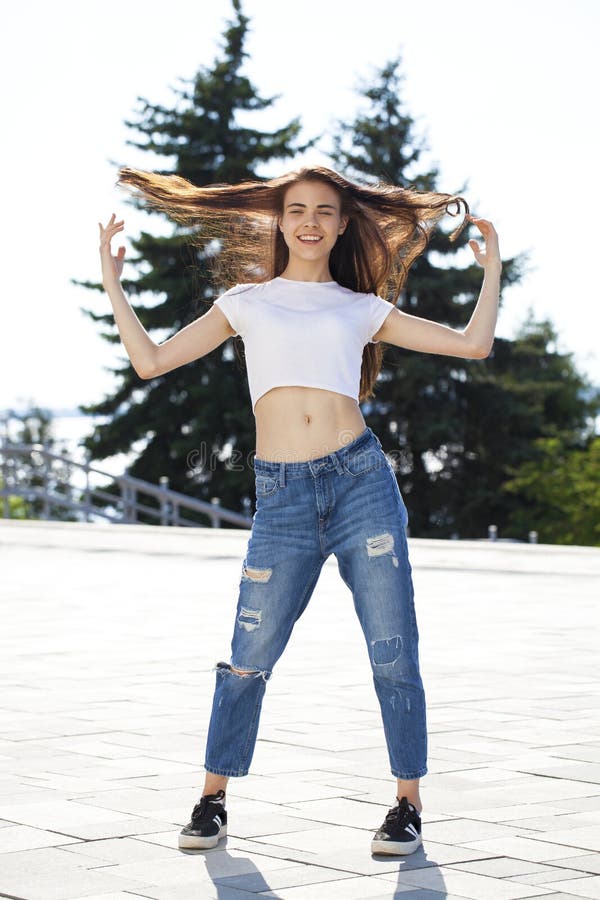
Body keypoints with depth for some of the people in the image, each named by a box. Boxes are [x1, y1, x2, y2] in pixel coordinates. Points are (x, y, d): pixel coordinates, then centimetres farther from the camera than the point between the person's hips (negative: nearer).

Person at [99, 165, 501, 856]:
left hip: (362, 481, 0)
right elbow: (151, 360, 13)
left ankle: (407, 807, 12)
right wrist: (111, 281, 14)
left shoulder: (362, 309, 14)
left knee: (394, 656, -1)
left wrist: (492, 268, 14)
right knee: (248, 660, 0)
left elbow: (472, 344, 10)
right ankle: (212, 801, 17)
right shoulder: (248, 301, 16)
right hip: (282, 499, 0)